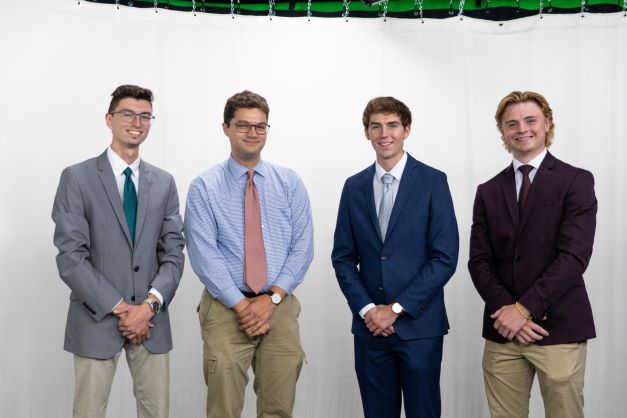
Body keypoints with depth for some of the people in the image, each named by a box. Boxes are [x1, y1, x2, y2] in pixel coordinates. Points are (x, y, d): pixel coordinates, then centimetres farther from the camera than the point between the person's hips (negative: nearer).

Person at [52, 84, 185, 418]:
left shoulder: (164, 183, 10)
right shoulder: (77, 178, -3)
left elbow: (173, 252, 4)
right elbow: (70, 257, -9)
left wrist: (150, 303, -11)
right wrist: (119, 308, -13)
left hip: (151, 319, 3)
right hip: (97, 319, -3)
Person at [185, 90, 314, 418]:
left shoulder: (290, 183, 6)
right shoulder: (204, 188, -1)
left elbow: (302, 247, 0)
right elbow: (204, 254, -9)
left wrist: (272, 298, -11)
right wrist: (241, 305, -14)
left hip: (280, 307, 2)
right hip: (226, 308, -2)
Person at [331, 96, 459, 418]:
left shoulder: (433, 182, -3)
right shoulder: (354, 186, 7)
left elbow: (445, 257, -9)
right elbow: (343, 257, 8)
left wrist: (396, 308, -12)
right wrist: (366, 309, -6)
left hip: (418, 323, -3)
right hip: (370, 326, 3)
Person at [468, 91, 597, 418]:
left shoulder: (576, 181, -1)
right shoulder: (489, 191, 11)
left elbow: (574, 256, -11)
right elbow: (479, 261, 5)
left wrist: (524, 308, -14)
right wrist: (506, 310, -10)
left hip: (559, 329, -3)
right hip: (503, 330, 3)